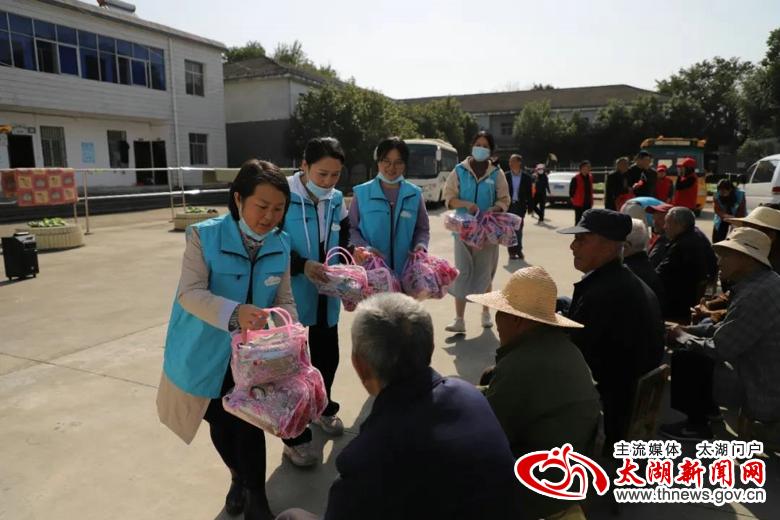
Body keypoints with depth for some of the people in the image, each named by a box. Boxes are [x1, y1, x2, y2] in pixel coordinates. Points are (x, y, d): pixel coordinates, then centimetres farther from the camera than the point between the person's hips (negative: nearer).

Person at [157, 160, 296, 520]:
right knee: (221, 424, 18)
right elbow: (190, 293, -26)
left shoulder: (281, 245, -7)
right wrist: (235, 312, -44)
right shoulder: (204, 236, -20)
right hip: (206, 354, -1)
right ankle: (238, 479, 48)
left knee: (250, 423, 4)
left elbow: (285, 301, -5)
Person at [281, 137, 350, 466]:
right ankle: (295, 437, 21)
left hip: (327, 296, 6)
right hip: (293, 296, -5)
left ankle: (323, 408, 45)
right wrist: (302, 265, -26)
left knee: (328, 355, 19)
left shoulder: (336, 200, 3)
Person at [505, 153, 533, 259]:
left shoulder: (526, 177, 0)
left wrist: (529, 207, -1)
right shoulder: (506, 176, 0)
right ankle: (512, 251, 8)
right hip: (508, 206, 1)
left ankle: (518, 250, 11)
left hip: (520, 206, 0)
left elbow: (529, 194, 3)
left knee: (518, 229, 1)